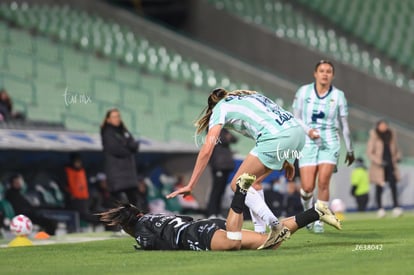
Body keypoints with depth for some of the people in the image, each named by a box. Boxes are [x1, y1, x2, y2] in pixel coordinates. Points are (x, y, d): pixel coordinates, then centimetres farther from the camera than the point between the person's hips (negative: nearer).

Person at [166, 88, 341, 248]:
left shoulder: (220, 107, 14)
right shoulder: (248, 96, 34)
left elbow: (207, 149, 5)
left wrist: (190, 185, 5)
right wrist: (285, 159, 30)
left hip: (277, 138, -8)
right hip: (298, 131, 8)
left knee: (238, 185, 2)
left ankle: (275, 226, -14)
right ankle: (260, 232, 16)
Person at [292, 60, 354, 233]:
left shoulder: (338, 95, 2)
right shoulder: (303, 92, 1)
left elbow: (345, 125, 8)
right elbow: (295, 117, 5)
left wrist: (350, 150, 14)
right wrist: (307, 130, -14)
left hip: (330, 143, 0)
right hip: (308, 143, 0)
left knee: (323, 182, -15)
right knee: (307, 187, -7)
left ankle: (319, 220, -1)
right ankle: (308, 210, 25)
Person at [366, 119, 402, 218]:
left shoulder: (391, 135, 4)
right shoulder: (374, 137, -8)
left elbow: (396, 149, 17)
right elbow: (369, 153, -8)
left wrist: (398, 157, -2)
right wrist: (379, 162, -18)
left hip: (390, 165, 3)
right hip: (379, 167, -3)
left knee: (393, 185, -9)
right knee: (379, 188, 3)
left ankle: (396, 208, -10)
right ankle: (380, 209, 13)